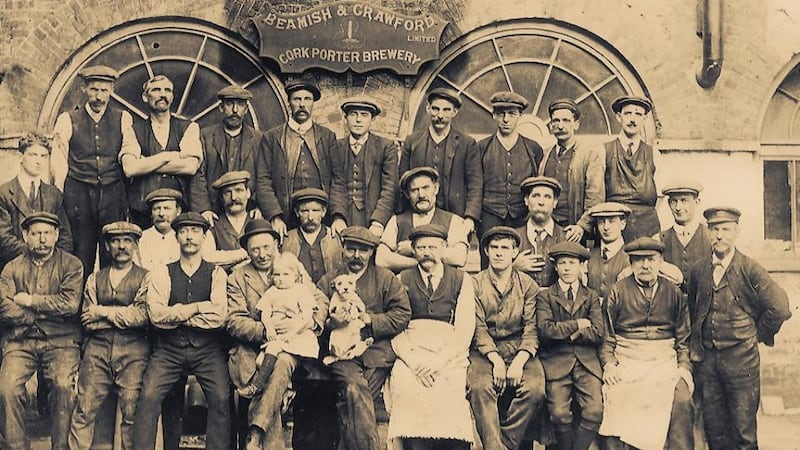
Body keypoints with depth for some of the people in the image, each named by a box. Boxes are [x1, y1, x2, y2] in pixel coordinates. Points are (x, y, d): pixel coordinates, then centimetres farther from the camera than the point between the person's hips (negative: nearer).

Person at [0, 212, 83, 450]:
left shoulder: (71, 265, 6)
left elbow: (70, 304, -9)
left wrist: (31, 301, -3)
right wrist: (47, 312, -8)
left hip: (60, 341, -2)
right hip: (20, 342, 2)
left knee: (63, 386, -26)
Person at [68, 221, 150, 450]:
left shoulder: (145, 278, 9)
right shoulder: (95, 279, 19)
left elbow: (142, 316, -6)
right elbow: (88, 320, 8)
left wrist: (103, 312, 1)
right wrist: (124, 315, -1)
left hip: (132, 348, -3)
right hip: (98, 348, 3)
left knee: (132, 411, -10)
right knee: (84, 411, -5)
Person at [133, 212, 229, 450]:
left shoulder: (216, 273, 8)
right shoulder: (163, 272, 10)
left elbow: (219, 316, -7)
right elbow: (156, 314, -4)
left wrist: (175, 315, -4)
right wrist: (197, 308, -5)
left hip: (208, 349, -1)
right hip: (169, 348, 1)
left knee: (221, 398, -18)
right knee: (148, 396, -16)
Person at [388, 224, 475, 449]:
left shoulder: (461, 280, 16)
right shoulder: (402, 280, 17)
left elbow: (465, 329, 5)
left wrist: (439, 361, -8)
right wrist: (414, 362, -9)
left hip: (449, 357, 0)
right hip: (410, 354, 0)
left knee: (450, 391, -28)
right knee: (407, 388, -28)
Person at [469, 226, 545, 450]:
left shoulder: (528, 285, 8)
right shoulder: (476, 284, 6)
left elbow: (531, 329, 0)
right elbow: (479, 329, -2)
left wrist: (519, 362, -16)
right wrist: (496, 360, -17)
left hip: (519, 350, 1)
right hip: (485, 352, -1)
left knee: (535, 389, -27)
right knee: (480, 387, -31)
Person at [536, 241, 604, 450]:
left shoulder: (591, 296, 16)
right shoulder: (545, 296, 10)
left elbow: (598, 332, 1)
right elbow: (545, 330, -7)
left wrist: (564, 332, -3)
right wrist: (577, 325, -3)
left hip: (586, 361, 2)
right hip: (556, 362, -2)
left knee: (594, 412, -19)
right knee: (560, 414, -20)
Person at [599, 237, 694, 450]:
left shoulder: (674, 293, 13)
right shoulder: (618, 292, 9)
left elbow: (684, 339, 16)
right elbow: (606, 337, 10)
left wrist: (684, 368, 1)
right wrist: (608, 364, -6)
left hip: (665, 361, 1)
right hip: (627, 361, -1)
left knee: (681, 400, -28)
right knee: (616, 399, -30)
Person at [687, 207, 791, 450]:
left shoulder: (749, 269, -10)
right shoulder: (698, 270, 4)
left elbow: (779, 308, -14)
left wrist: (759, 334, -3)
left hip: (741, 357, -4)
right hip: (706, 358, 4)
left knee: (743, 430, 3)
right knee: (714, 429, 11)